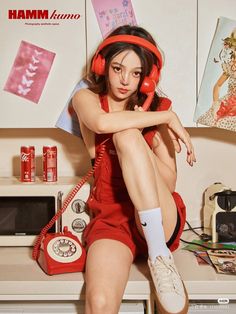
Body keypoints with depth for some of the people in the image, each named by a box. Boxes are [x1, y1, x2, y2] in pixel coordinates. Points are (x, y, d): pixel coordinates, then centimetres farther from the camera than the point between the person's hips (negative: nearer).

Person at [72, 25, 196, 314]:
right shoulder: (86, 98, 7)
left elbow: (169, 182, 1)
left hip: (160, 220, 1)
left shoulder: (157, 107, 9)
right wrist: (168, 117, -14)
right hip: (110, 217, -1)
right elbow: (102, 122, -20)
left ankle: (158, 254, -27)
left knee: (127, 134, -26)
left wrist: (134, 141, -11)